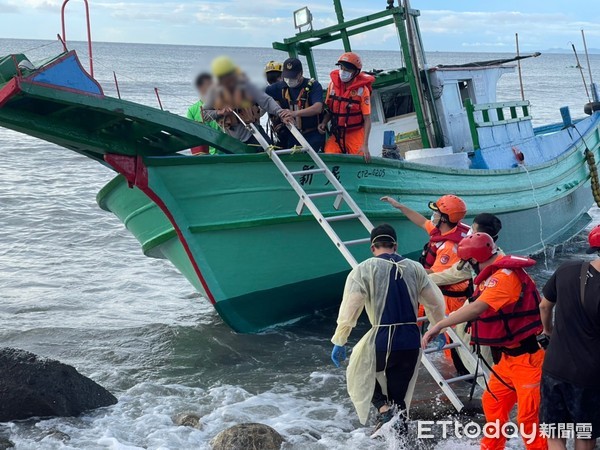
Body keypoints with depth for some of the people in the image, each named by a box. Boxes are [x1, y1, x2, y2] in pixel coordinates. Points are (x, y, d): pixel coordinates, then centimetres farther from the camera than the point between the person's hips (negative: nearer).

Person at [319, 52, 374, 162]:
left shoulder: (362, 90, -10)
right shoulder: (333, 84, 2)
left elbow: (367, 119, -11)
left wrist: (365, 145, -18)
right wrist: (324, 123, -6)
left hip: (355, 135, -3)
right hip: (336, 134, 3)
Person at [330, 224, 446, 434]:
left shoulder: (364, 270, -2)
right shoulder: (415, 268, 9)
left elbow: (349, 309, -7)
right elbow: (436, 304, 14)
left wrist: (339, 342, 1)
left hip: (381, 340, -4)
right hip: (411, 342, 4)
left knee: (359, 374, 23)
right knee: (399, 397, 19)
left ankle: (384, 408, 1)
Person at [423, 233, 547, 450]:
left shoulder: (505, 276, -24)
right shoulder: (499, 273, 8)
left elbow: (476, 309, -34)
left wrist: (440, 325, -33)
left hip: (528, 357, -10)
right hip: (510, 355, 10)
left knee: (529, 418, -7)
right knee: (493, 403, 19)